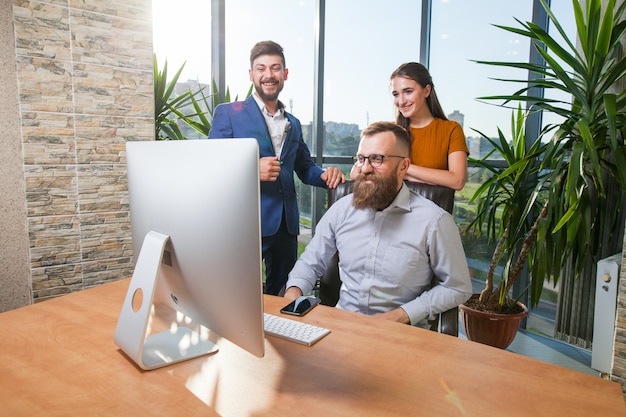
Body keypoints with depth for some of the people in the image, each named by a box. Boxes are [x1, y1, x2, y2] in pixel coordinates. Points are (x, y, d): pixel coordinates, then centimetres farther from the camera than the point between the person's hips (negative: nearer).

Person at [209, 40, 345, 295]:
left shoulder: (293, 124, 16)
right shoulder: (228, 113, 0)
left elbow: (304, 167, 22)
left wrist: (326, 175, -1)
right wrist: (252, 169, -23)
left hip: (286, 224, 5)